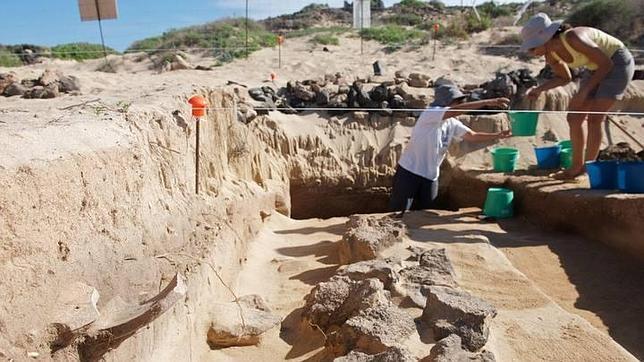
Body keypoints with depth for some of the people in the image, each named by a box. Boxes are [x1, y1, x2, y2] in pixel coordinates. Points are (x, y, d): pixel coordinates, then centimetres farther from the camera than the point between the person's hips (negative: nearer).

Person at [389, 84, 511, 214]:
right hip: (409, 172, -7)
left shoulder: (453, 123, 5)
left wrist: (498, 135, -8)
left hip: (431, 176, 7)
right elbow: (457, 110, -30)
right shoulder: (430, 113, -17)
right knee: (399, 213, 0)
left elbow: (472, 136, 4)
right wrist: (488, 102, -31)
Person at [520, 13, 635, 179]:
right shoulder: (550, 55, -9)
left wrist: (584, 91, -26)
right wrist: (539, 89, -6)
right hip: (600, 69, 8)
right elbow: (565, 78, 8)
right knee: (574, 117, 2)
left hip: (618, 63, -8)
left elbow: (606, 63, -24)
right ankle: (577, 166, 13)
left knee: (594, 119, -15)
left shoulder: (574, 38, -33)